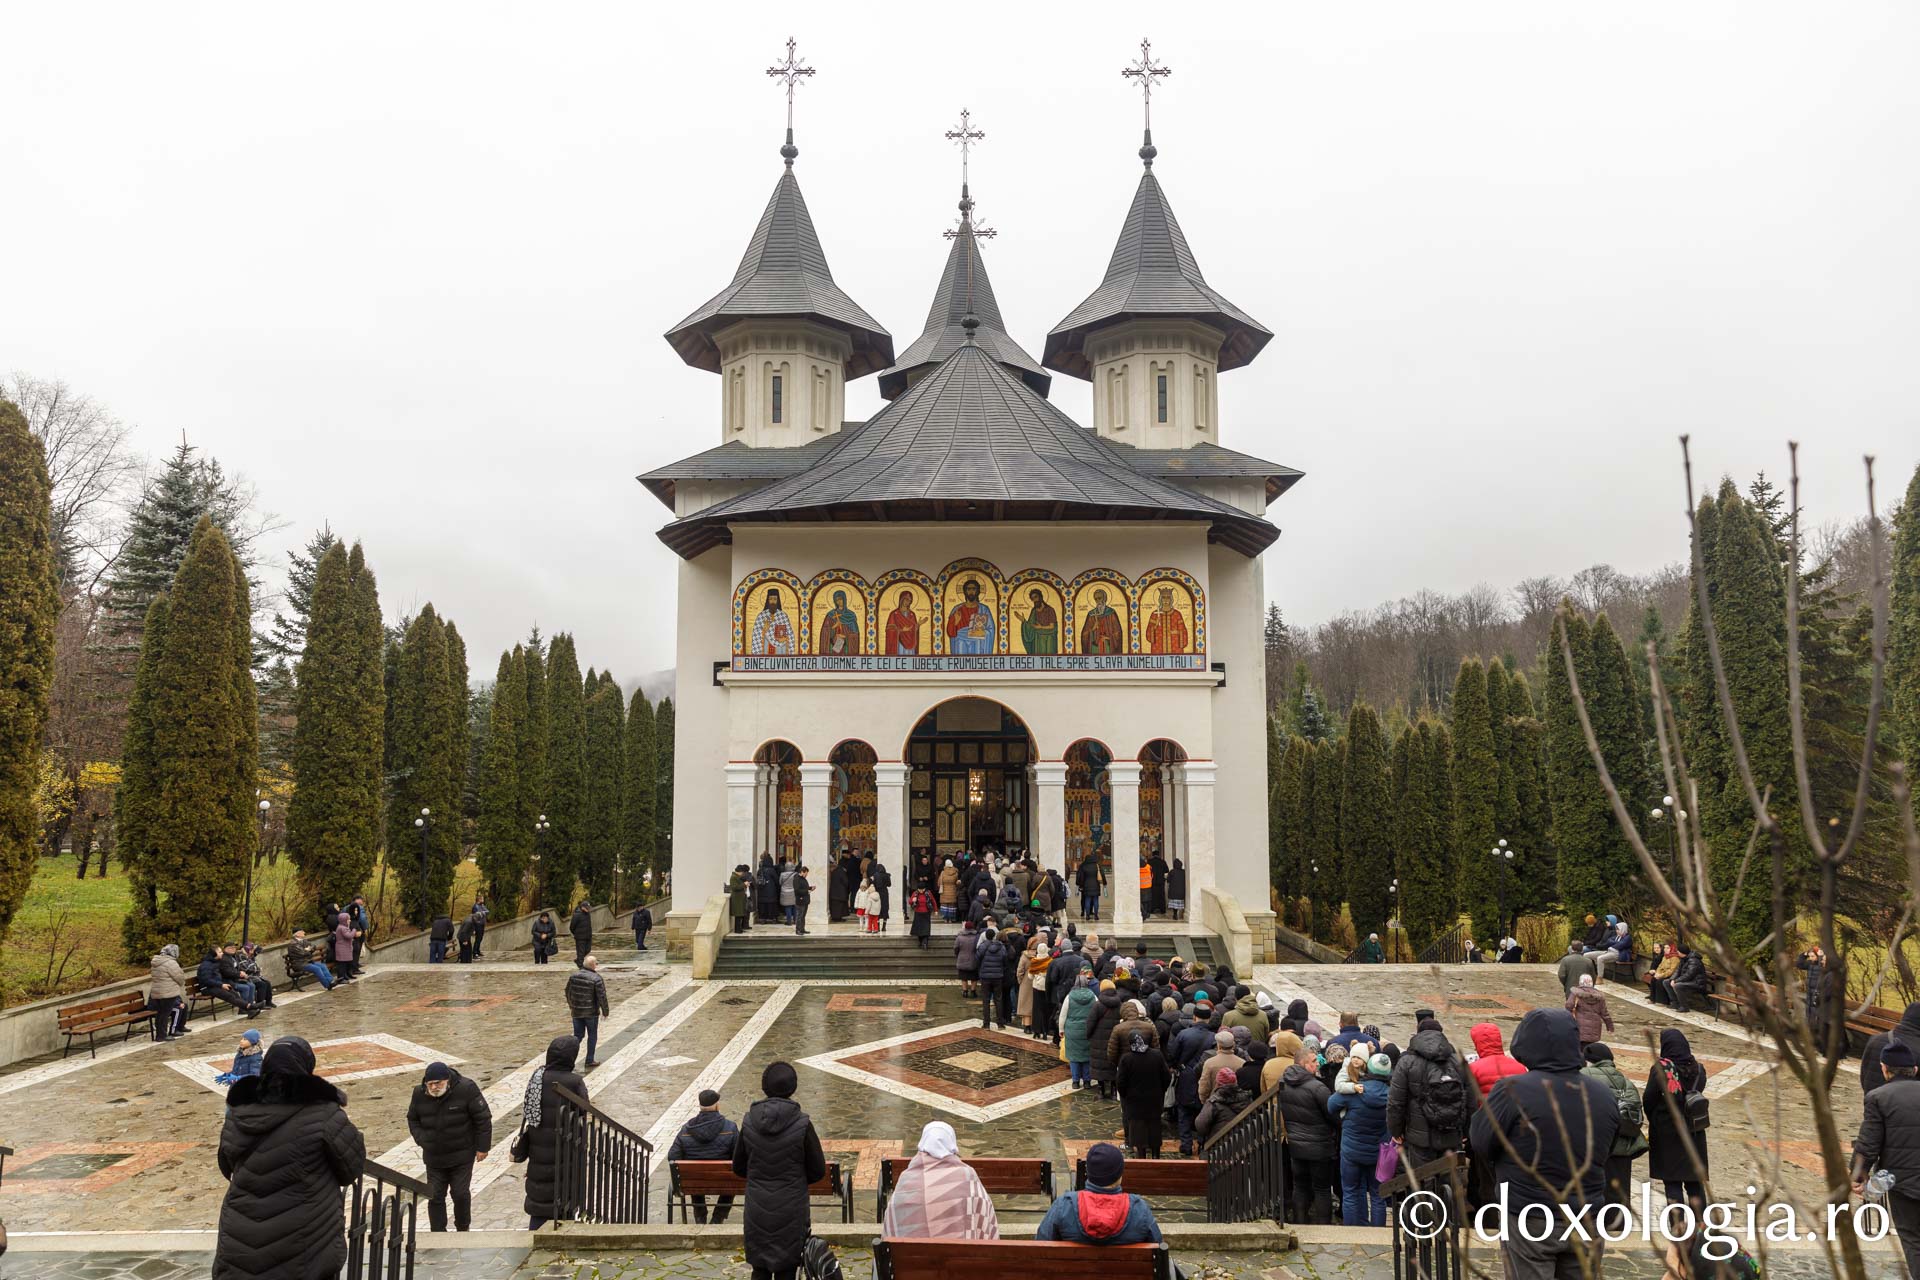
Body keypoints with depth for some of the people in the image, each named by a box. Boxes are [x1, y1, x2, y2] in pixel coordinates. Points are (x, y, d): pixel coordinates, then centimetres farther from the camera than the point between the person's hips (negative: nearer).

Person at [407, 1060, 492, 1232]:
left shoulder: (466, 1089, -18)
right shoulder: (419, 1094, -6)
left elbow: (483, 1118, -10)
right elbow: (412, 1119, 13)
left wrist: (482, 1147, -8)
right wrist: (421, 1139, -3)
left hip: (462, 1156, -3)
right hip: (434, 1157, 3)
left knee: (461, 1193, 3)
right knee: (435, 1197, 5)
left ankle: (463, 1229, 24)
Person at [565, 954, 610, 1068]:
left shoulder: (573, 975, -1)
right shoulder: (596, 979, -17)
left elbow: (568, 992, 11)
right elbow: (602, 997, -16)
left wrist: (571, 1005, 26)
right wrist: (605, 1011, -3)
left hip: (576, 1011, 4)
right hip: (591, 1012, -4)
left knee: (578, 1035, 15)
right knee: (592, 1036, 11)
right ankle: (589, 1061, 15)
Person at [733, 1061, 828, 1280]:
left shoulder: (749, 1122, -7)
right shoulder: (802, 1124, -15)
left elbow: (738, 1167, 5)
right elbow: (818, 1170, -7)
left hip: (757, 1211, 2)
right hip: (790, 1211, -2)